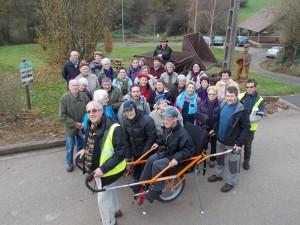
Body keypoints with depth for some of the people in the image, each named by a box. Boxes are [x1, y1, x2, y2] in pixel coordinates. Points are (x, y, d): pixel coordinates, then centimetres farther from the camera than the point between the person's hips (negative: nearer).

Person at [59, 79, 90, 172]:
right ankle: (69, 163, 31)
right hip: (70, 127, -3)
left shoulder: (84, 96, -9)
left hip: (82, 126, 3)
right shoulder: (64, 98, -16)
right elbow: (62, 115, -16)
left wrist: (85, 122, -12)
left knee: (81, 145, 21)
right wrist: (74, 124, -18)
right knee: (70, 147, 10)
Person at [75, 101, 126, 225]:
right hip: (96, 168, 8)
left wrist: (103, 168, -30)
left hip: (107, 170, -8)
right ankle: (115, 210, 54)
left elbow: (120, 154, -28)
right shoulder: (91, 126, -2)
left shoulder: (114, 128, -29)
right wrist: (85, 150, 2)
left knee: (103, 197, 7)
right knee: (109, 190, 28)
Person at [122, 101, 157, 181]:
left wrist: (145, 152, -20)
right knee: (135, 167, 20)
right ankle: (135, 180, 41)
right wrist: (128, 152, 4)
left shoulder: (147, 120, -28)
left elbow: (152, 137, -23)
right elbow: (126, 137, 3)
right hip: (135, 149, 6)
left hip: (146, 150, -5)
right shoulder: (125, 121, -7)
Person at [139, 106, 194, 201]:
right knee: (150, 160, -15)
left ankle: (155, 190, -9)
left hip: (173, 158, -7)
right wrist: (158, 143, 4)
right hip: (164, 152, 7)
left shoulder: (182, 133, -26)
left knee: (156, 165, -25)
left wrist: (177, 158, -32)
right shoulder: (168, 129, -3)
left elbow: (189, 150, -23)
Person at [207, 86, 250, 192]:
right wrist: (215, 129, 19)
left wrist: (240, 143, -21)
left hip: (232, 143, -6)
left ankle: (231, 182, 30)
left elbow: (246, 128, -19)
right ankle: (218, 174, 46)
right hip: (220, 139, 6)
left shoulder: (242, 110, -21)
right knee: (219, 158, 23)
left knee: (233, 163, 12)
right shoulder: (223, 104, -2)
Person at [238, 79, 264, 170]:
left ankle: (246, 161, 37)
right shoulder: (240, 96, -9)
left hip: (250, 128, -1)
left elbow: (258, 117, -15)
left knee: (248, 145, 16)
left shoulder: (260, 100, -10)